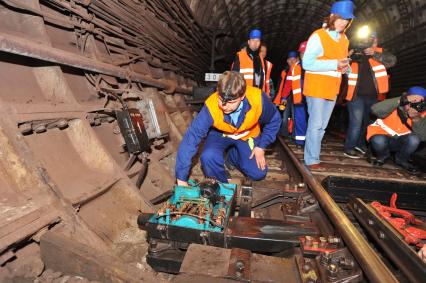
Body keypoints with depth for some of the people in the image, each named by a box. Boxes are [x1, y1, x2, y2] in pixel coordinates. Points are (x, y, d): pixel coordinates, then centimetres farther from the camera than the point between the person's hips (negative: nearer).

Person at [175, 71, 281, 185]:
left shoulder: (258, 99, -34)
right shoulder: (211, 107, -37)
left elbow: (274, 121, -11)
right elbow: (190, 139, -34)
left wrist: (261, 146, -15)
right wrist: (182, 179, -33)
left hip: (248, 135, 2)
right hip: (220, 134, -1)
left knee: (258, 173, -9)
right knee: (208, 157, -31)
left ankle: (233, 155, 18)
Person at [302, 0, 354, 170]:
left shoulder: (344, 39, 16)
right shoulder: (318, 36, -8)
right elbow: (307, 63, -16)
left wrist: (344, 66, 1)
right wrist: (334, 64, -19)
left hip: (332, 89, 8)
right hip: (316, 87, -8)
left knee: (322, 126, 9)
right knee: (315, 124, -8)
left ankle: (312, 155, 19)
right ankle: (311, 160, 1)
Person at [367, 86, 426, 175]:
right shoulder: (394, 108, -22)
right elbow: (375, 109, -43)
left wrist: (416, 119, -34)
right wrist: (402, 100, -44)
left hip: (400, 143, 3)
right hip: (382, 137, -3)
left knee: (414, 139, -28)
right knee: (379, 140, -36)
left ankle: (402, 160, 4)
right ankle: (383, 156, 2)